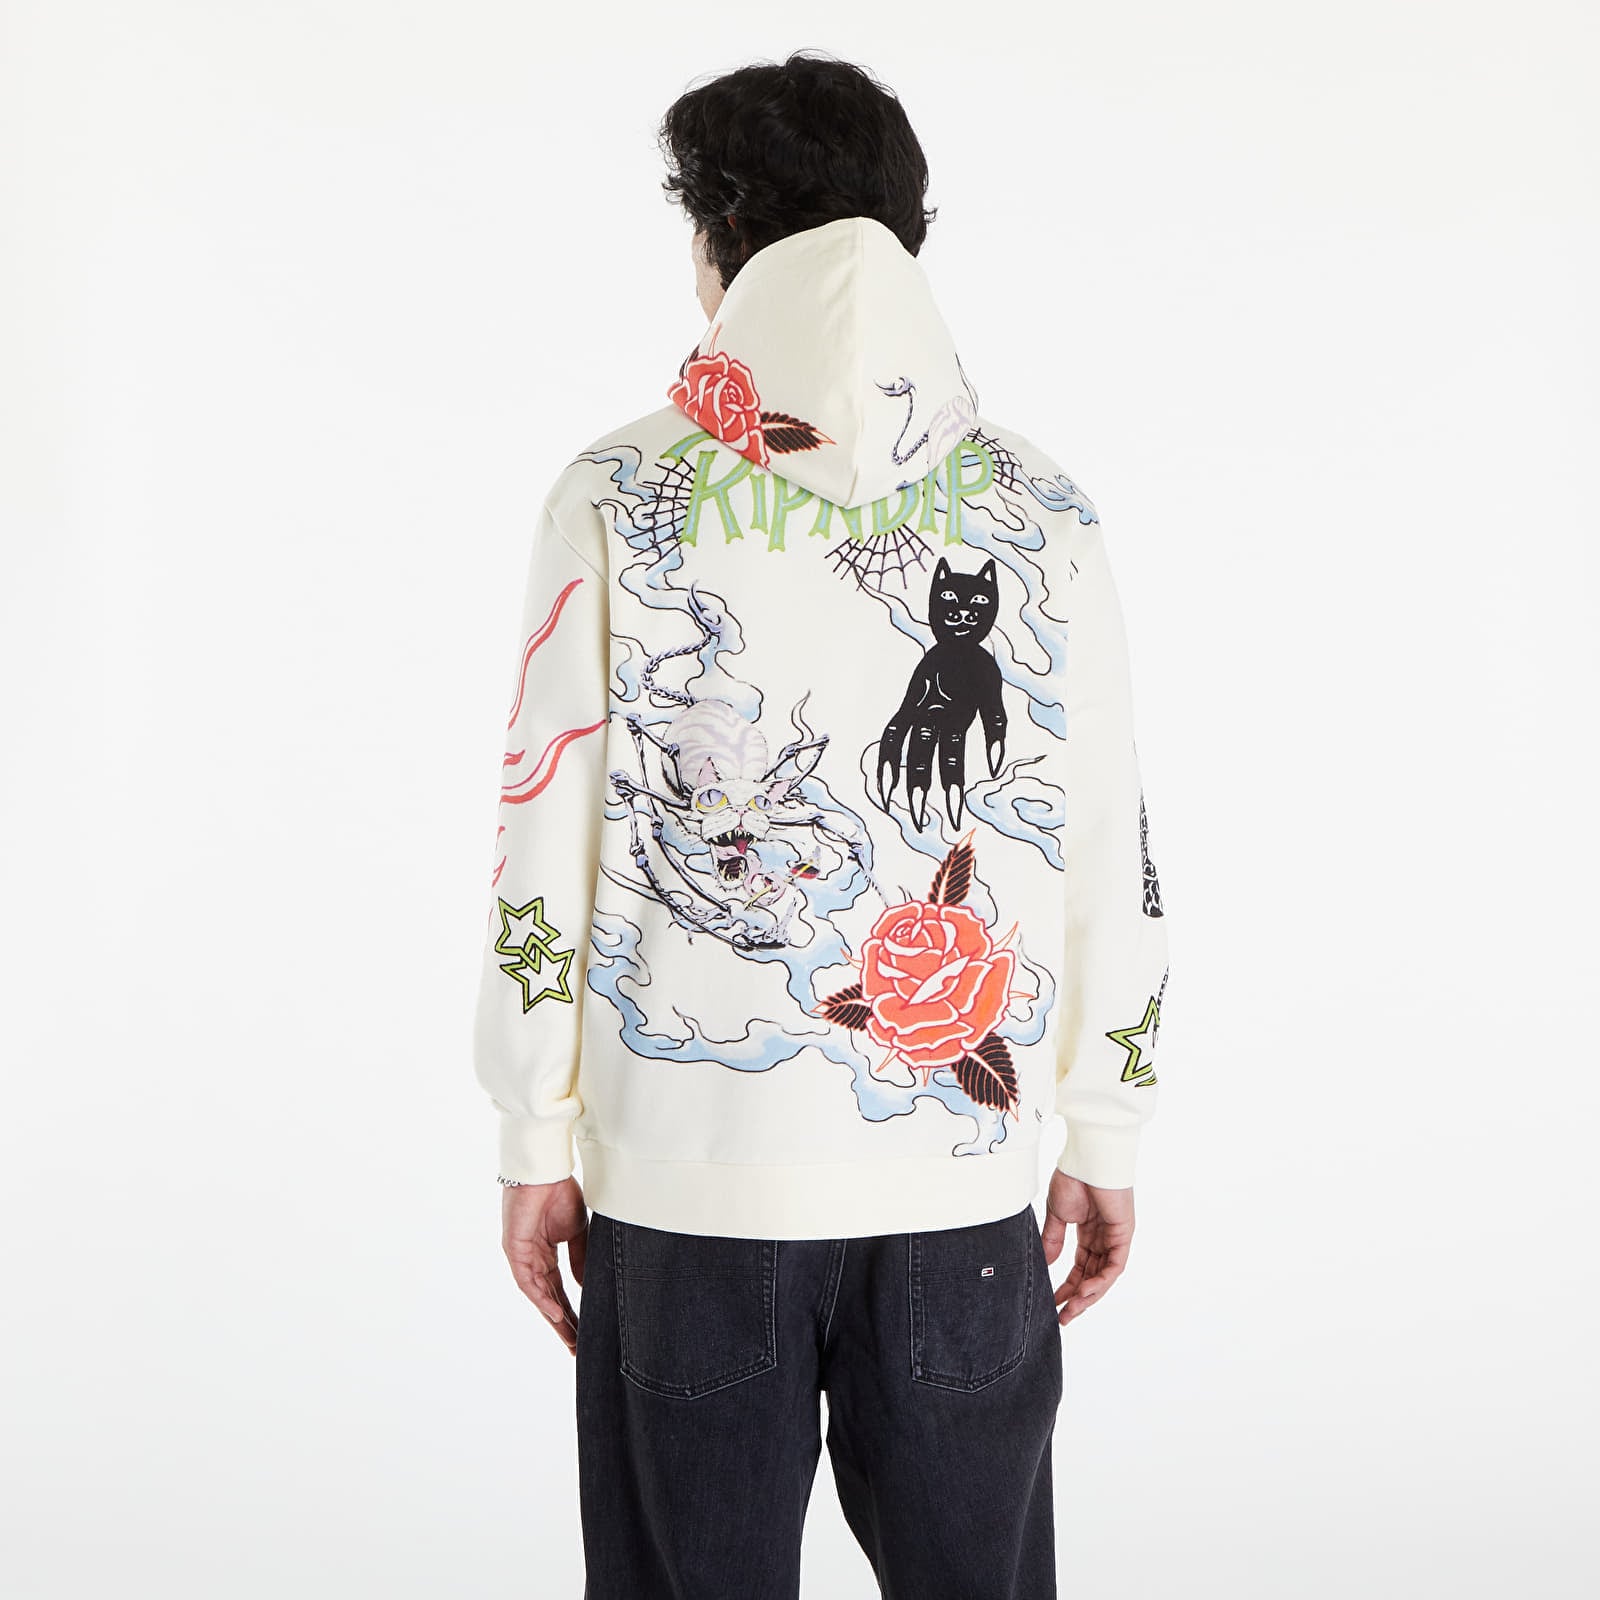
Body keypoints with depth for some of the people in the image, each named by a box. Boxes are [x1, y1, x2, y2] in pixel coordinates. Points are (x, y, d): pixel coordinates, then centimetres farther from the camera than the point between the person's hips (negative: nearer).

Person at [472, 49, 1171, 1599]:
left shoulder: (620, 498, -5)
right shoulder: (1041, 509, 1)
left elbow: (546, 842, -5)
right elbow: (1112, 860, 2)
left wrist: (536, 1143, 5)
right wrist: (1105, 1143, 12)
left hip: (686, 1176, -1)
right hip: (965, 1176, 2)